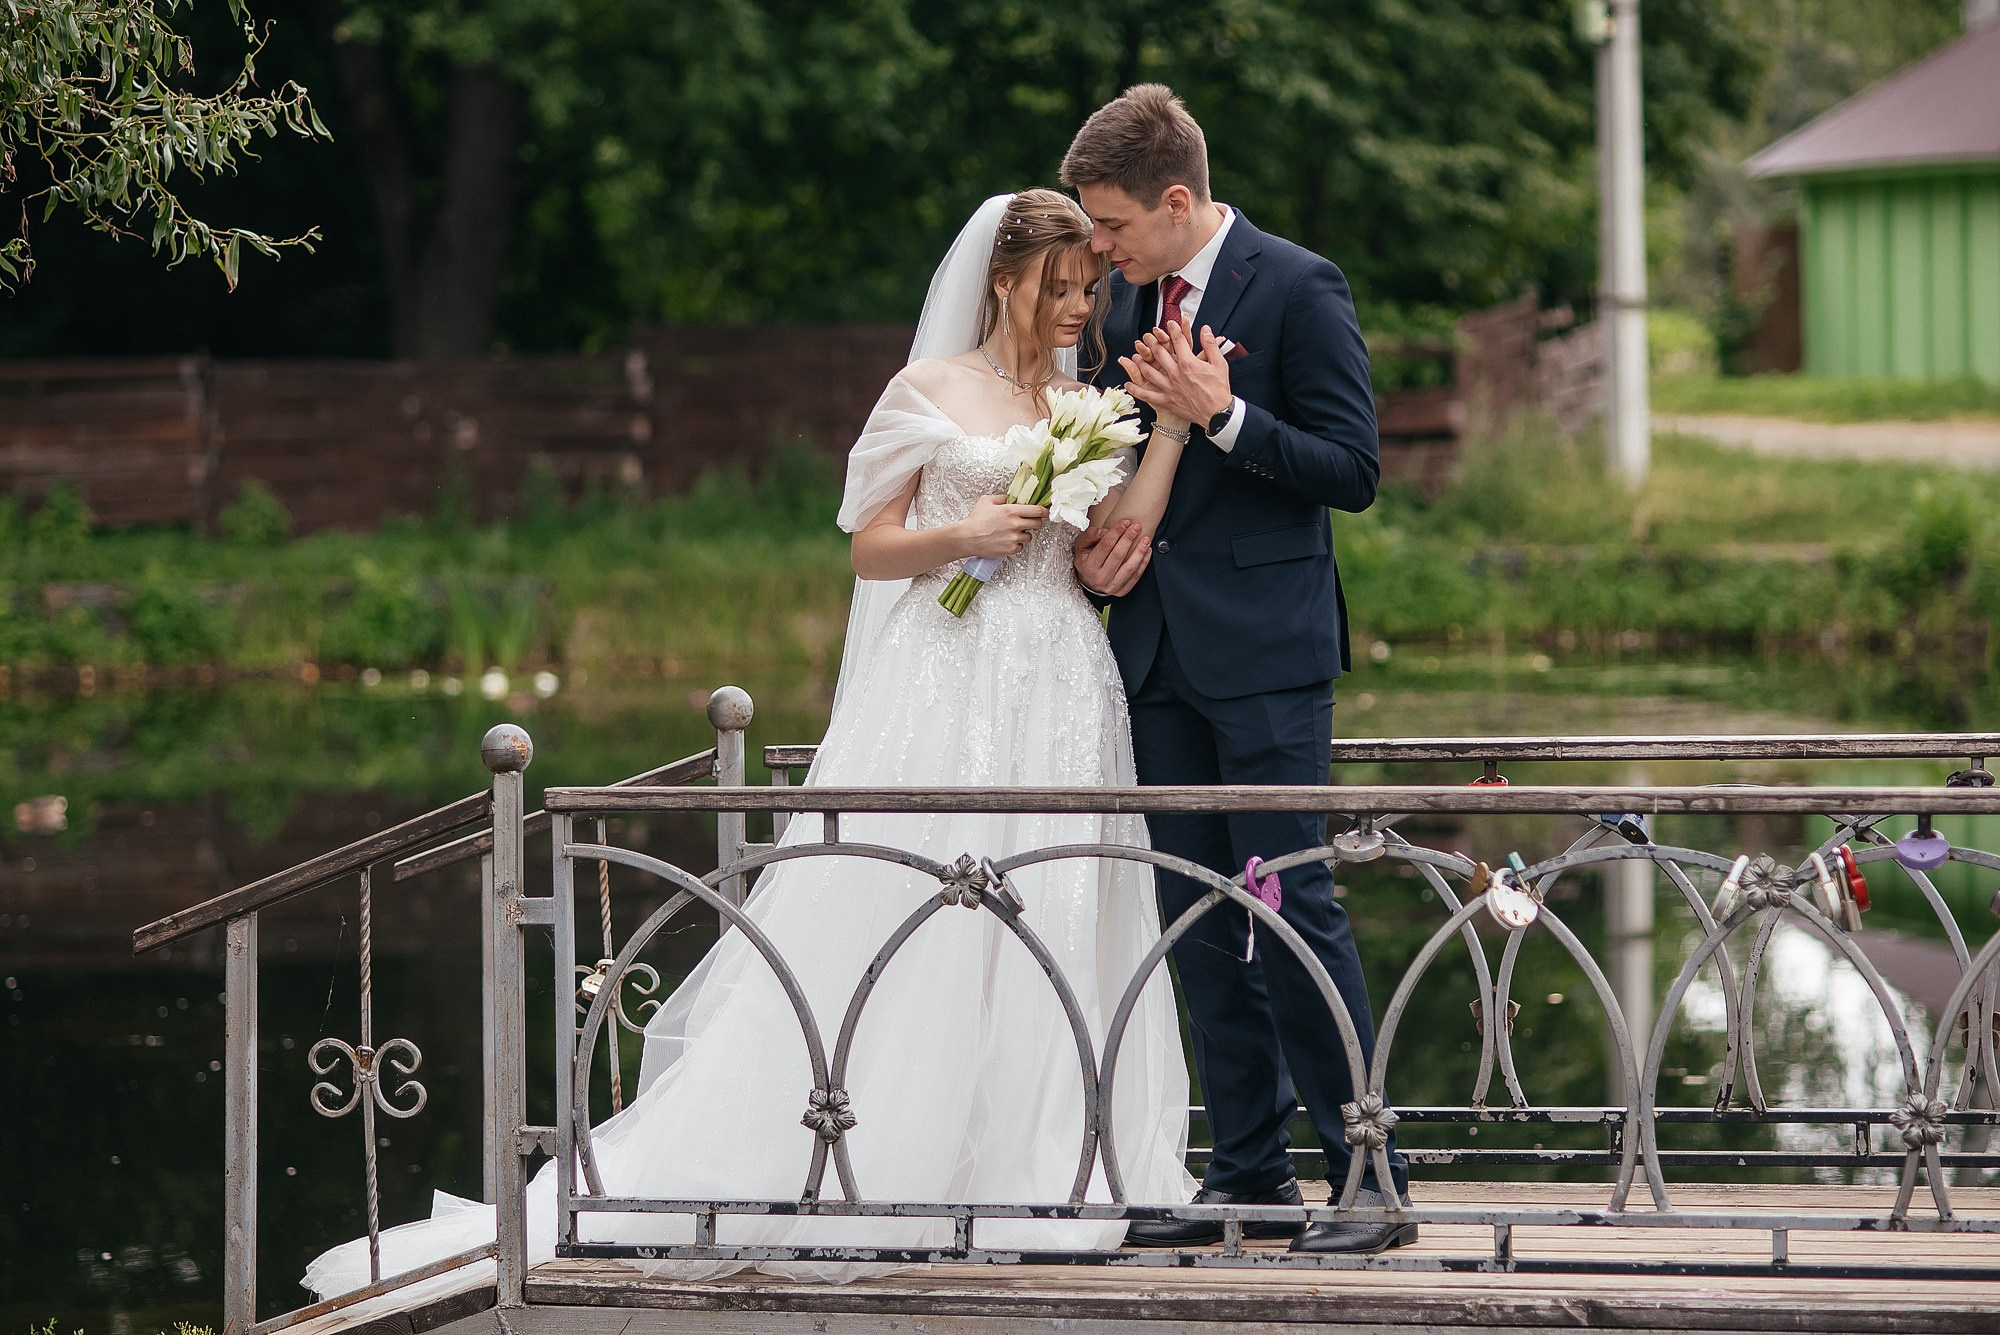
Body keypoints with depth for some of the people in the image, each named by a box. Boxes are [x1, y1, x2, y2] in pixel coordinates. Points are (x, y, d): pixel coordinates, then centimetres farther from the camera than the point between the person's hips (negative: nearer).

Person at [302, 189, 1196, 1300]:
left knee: (1052, 935, 0)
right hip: (943, 693, -4)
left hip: (1061, 699, 4)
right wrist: (960, 534, -13)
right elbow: (870, 549, 3)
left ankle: (1034, 1172, 4)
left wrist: (1177, 422, -4)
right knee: (900, 925, -7)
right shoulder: (928, 393, 4)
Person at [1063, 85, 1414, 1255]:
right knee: (1201, 920, 8)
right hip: (1159, 647, 7)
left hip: (1265, 651, -7)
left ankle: (1372, 1177, -5)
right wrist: (1107, 530, 2)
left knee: (1293, 901, -10)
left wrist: (1222, 416, -22)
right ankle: (1252, 1172, 14)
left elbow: (1353, 469, -12)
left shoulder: (1298, 289, -9)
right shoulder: (1130, 295, 12)